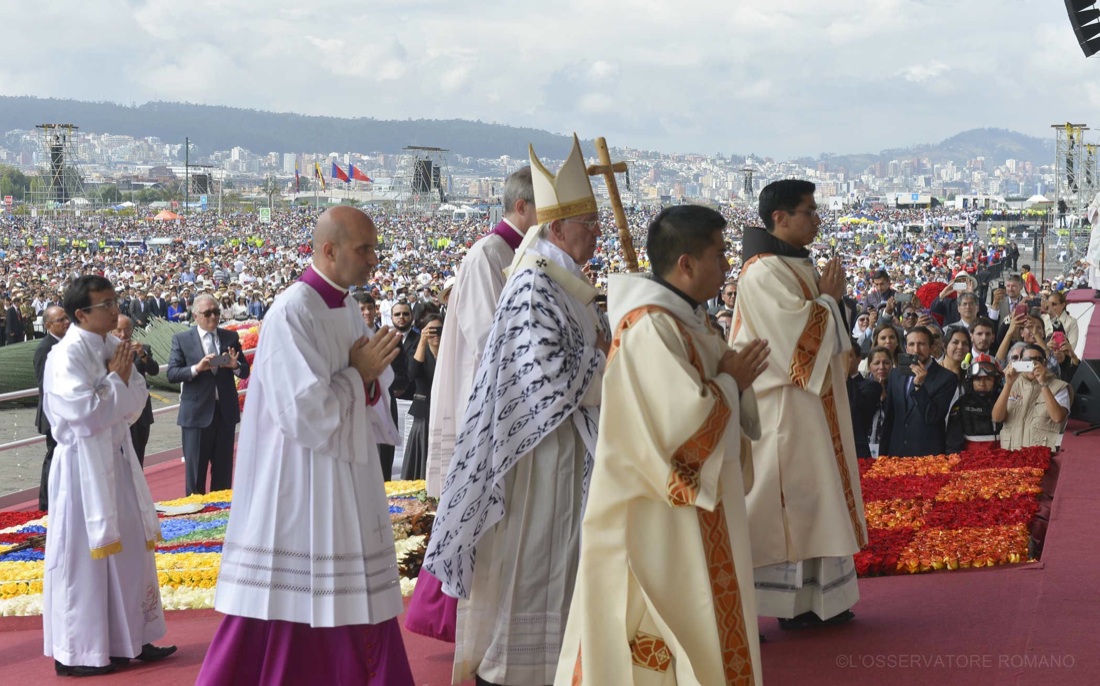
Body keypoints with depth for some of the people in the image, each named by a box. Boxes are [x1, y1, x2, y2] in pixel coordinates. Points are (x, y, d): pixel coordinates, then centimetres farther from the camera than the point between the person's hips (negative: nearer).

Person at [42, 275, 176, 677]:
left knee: (128, 549, 12)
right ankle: (76, 653, 9)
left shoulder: (113, 348, 8)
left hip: (117, 459, 8)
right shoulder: (67, 356, -15)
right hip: (83, 464, -8)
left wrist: (123, 376, -10)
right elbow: (85, 410, -22)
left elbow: (135, 404, 8)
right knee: (83, 556, -1)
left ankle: (129, 640, 23)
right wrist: (116, 379, -10)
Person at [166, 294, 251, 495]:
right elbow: (172, 374, -7)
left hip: (225, 411, 3)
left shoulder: (230, 337, 7)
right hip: (197, 412, -3)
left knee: (224, 470, 11)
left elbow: (245, 372, 9)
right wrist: (196, 368, -23)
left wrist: (235, 365, -13)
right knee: (196, 471, 2)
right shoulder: (181, 339, -1)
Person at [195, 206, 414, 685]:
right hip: (301, 484, -8)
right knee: (289, 611, -1)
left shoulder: (347, 310, 9)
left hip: (348, 482, 8)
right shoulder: (291, 314, -17)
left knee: (357, 605, 11)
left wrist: (371, 377, -8)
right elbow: (306, 415, -22)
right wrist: (359, 373, -11)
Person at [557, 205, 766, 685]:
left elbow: (705, 403, 15)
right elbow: (684, 420, -27)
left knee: (690, 635, 16)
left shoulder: (685, 318, 10)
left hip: (690, 512, 10)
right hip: (660, 520, -10)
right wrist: (731, 383, -12)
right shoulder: (650, 326, -21)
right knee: (673, 633, -1)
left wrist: (733, 380, -4)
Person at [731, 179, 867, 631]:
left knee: (808, 499, 11)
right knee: (784, 498, -6)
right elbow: (801, 333, -22)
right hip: (781, 406, -10)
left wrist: (828, 300, 6)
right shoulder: (765, 272, -16)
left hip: (809, 403, 10)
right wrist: (829, 299, -8)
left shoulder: (797, 267, 15)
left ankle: (807, 600, 17)